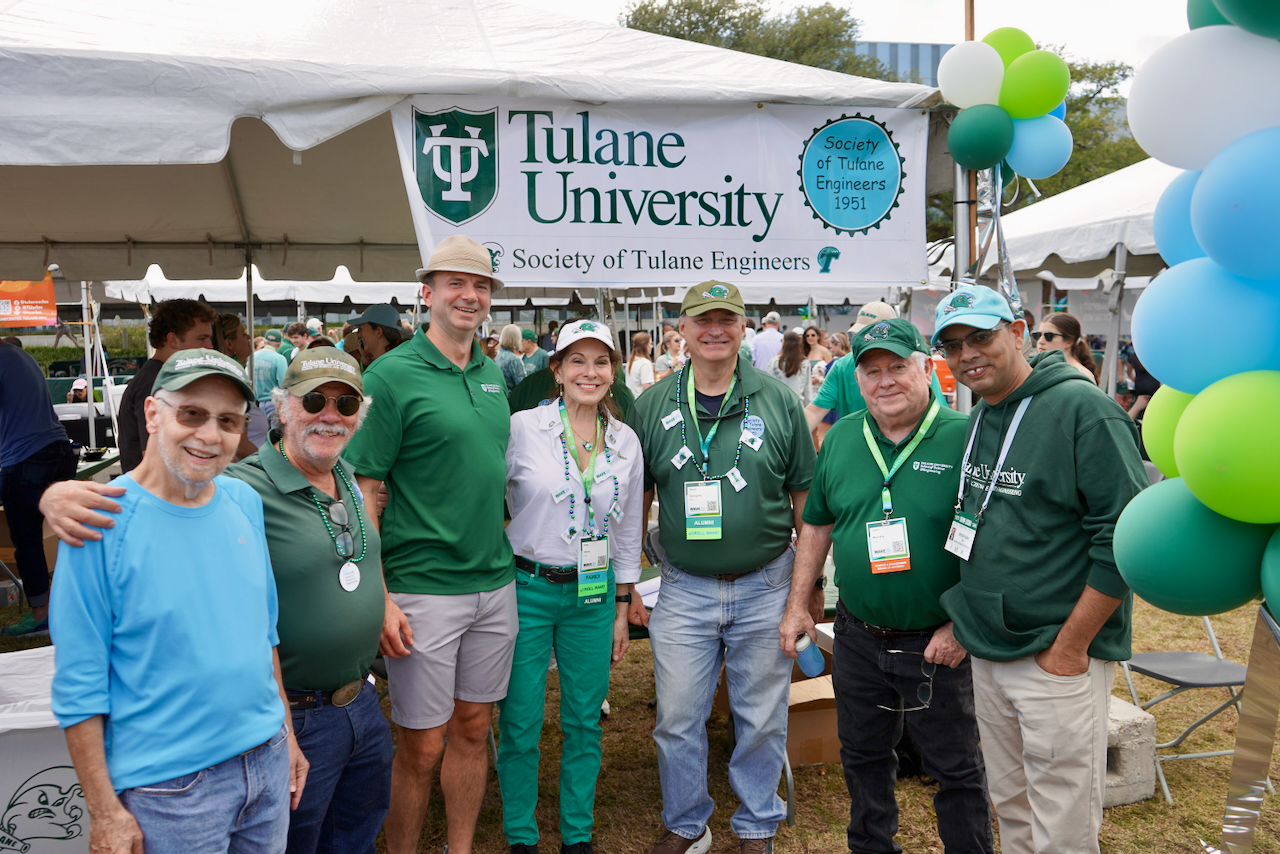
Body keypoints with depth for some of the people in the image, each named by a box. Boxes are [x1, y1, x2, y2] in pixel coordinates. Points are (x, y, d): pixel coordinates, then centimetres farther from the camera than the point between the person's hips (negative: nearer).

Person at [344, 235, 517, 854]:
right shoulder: (391, 375, -10)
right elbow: (362, 493, -11)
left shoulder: (494, 375, 10)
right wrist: (379, 596, -16)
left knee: (473, 727, 17)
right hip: (423, 591, -6)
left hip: (495, 585, 6)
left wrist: (507, 566, 15)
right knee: (422, 746, 6)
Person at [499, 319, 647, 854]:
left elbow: (628, 530, 10)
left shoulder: (626, 442, 3)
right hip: (527, 589, -3)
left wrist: (622, 607, 10)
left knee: (584, 721, 12)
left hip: (594, 596, 3)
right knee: (520, 723, 5)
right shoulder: (521, 429, -9)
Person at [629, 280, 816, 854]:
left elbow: (805, 497, 3)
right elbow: (636, 499, 8)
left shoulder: (778, 401, -3)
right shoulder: (652, 406, 1)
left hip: (766, 587, -1)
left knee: (762, 719, 14)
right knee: (677, 719, 10)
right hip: (684, 589, 1)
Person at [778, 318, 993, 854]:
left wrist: (962, 624, -16)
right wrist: (798, 604, 9)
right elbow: (817, 526, 11)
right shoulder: (840, 439, 2)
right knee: (863, 756, 22)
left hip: (938, 643, -4)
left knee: (957, 769, 13)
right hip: (858, 638, 5)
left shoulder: (964, 437, -13)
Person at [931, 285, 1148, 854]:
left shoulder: (1083, 410, -15)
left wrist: (1069, 647, -16)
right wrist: (966, 624, 12)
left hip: (1059, 660, -7)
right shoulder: (976, 421, 9)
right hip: (987, 655, 7)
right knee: (1010, 808, 20)